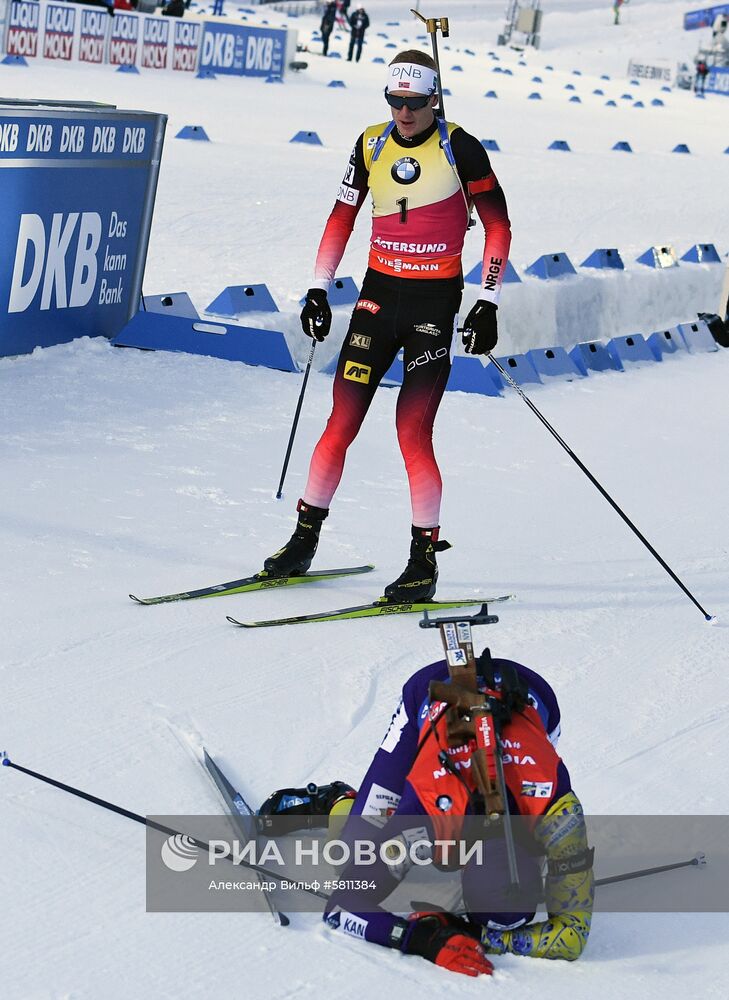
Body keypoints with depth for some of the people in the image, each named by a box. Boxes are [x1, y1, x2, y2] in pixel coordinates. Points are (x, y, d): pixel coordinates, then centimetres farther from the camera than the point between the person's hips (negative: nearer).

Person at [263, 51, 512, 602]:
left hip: (435, 303, -4)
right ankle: (304, 540, 14)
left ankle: (425, 561, 0)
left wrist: (488, 304, -9)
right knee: (341, 424, 1)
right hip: (378, 294, 4)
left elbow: (498, 225, -4)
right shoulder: (372, 146, 4)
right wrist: (319, 290, 10)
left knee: (412, 432, -11)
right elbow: (342, 217, 14)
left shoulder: (459, 148, -8)